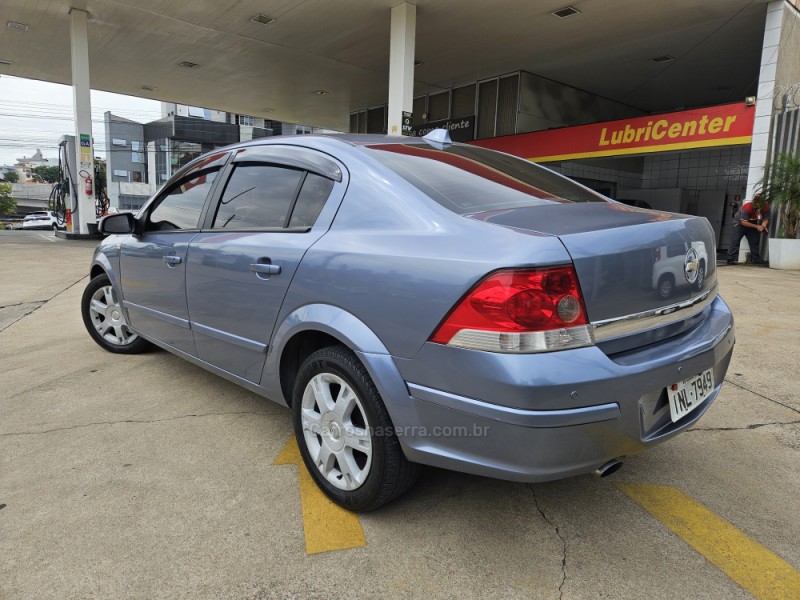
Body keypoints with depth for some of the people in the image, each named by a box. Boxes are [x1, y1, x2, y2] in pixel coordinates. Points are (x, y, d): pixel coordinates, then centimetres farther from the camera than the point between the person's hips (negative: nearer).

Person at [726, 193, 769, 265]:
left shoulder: (766, 208, -19)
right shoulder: (747, 207, -34)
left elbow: (765, 219, -13)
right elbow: (743, 222, -30)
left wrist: (763, 226, -36)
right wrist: (756, 226, -34)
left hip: (753, 223, 5)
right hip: (740, 222, -5)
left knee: (755, 241, 5)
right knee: (735, 241, -14)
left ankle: (757, 260, 14)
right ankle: (730, 259, -18)